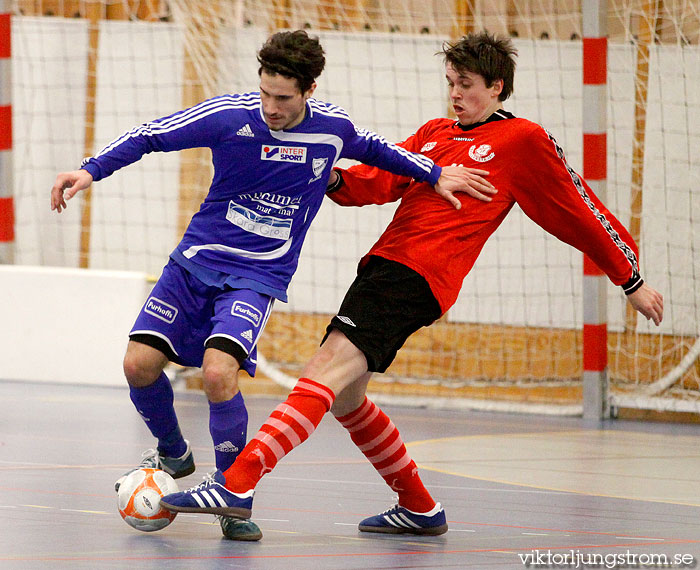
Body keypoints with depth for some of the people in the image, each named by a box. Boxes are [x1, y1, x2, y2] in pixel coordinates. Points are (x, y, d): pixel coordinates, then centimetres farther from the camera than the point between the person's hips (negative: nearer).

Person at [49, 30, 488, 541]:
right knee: (140, 364, -11)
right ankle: (174, 454, 21)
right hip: (195, 261, 2)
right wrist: (92, 170, -17)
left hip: (258, 277, -1)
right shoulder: (232, 115, -12)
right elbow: (151, 135, -6)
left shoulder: (333, 128, -6)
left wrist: (434, 174, 18)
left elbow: (372, 149, 18)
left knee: (218, 372, -25)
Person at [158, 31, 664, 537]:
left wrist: (632, 280, 15)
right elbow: (382, 178, 12)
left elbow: (582, 212, 12)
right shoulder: (434, 134, 25)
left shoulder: (523, 140, 7)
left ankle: (237, 484, -34)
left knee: (332, 366, -22)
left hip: (419, 276, -8)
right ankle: (421, 510, 26)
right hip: (384, 263, 8)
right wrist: (337, 181, -9)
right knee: (342, 396, 11)